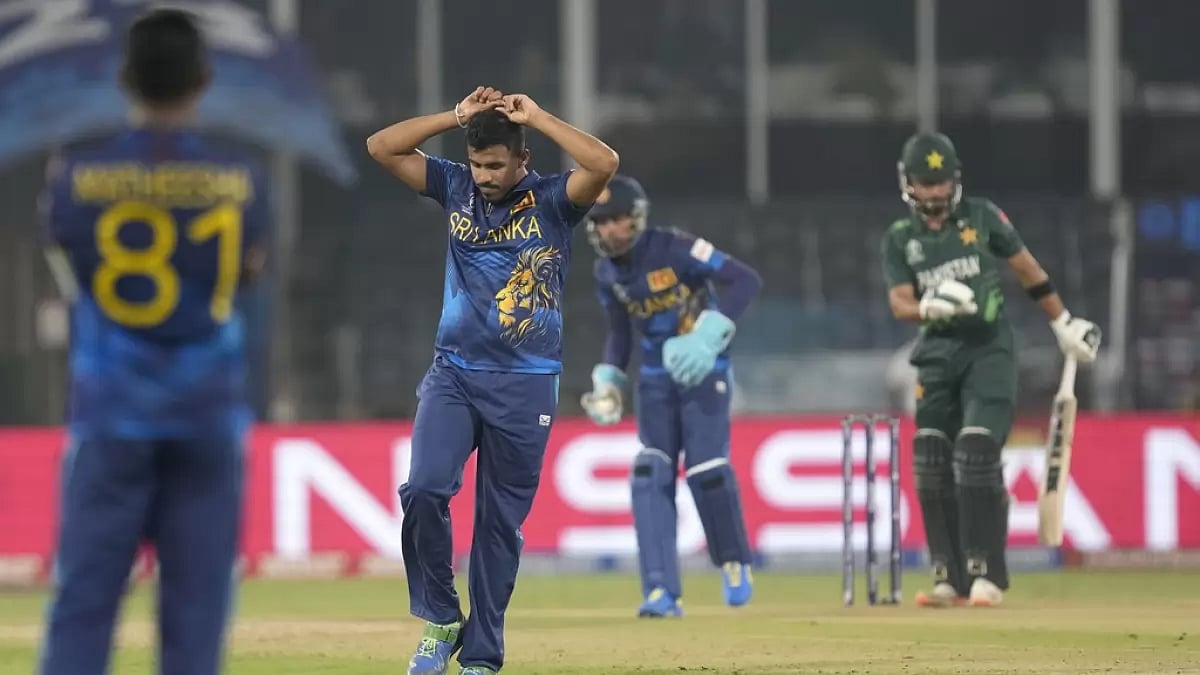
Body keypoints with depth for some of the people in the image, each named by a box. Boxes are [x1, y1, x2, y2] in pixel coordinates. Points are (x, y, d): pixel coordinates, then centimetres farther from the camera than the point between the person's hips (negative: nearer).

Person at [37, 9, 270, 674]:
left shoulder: (76, 173, -5)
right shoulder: (238, 177, -4)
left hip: (110, 415, 0)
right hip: (207, 413, 0)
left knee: (83, 598, -1)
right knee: (196, 600, 4)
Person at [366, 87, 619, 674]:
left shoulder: (552, 200, -3)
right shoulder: (456, 187, 6)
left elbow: (604, 163, -22)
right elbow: (381, 147, 1)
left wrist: (535, 117, -13)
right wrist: (459, 116, -3)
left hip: (526, 384, -2)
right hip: (452, 375, 2)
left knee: (501, 521, 3)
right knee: (424, 489, -18)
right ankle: (440, 618, 1)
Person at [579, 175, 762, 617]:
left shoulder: (673, 250, -20)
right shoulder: (607, 273, 0)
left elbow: (746, 280, -25)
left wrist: (710, 333, -34)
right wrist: (608, 377, -1)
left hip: (703, 371, -5)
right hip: (655, 377, 5)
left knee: (707, 470, -11)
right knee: (651, 473, -8)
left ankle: (735, 564, 17)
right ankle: (661, 592, -11)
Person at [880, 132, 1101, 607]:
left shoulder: (982, 218, 1)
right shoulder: (899, 239, 6)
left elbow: (1027, 270, 9)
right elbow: (900, 305, -4)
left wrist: (1064, 325, 12)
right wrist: (931, 305, -26)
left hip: (988, 350, -3)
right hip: (937, 355, 3)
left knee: (977, 453, -16)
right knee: (931, 462, -3)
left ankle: (987, 575, -12)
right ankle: (950, 577, 5)